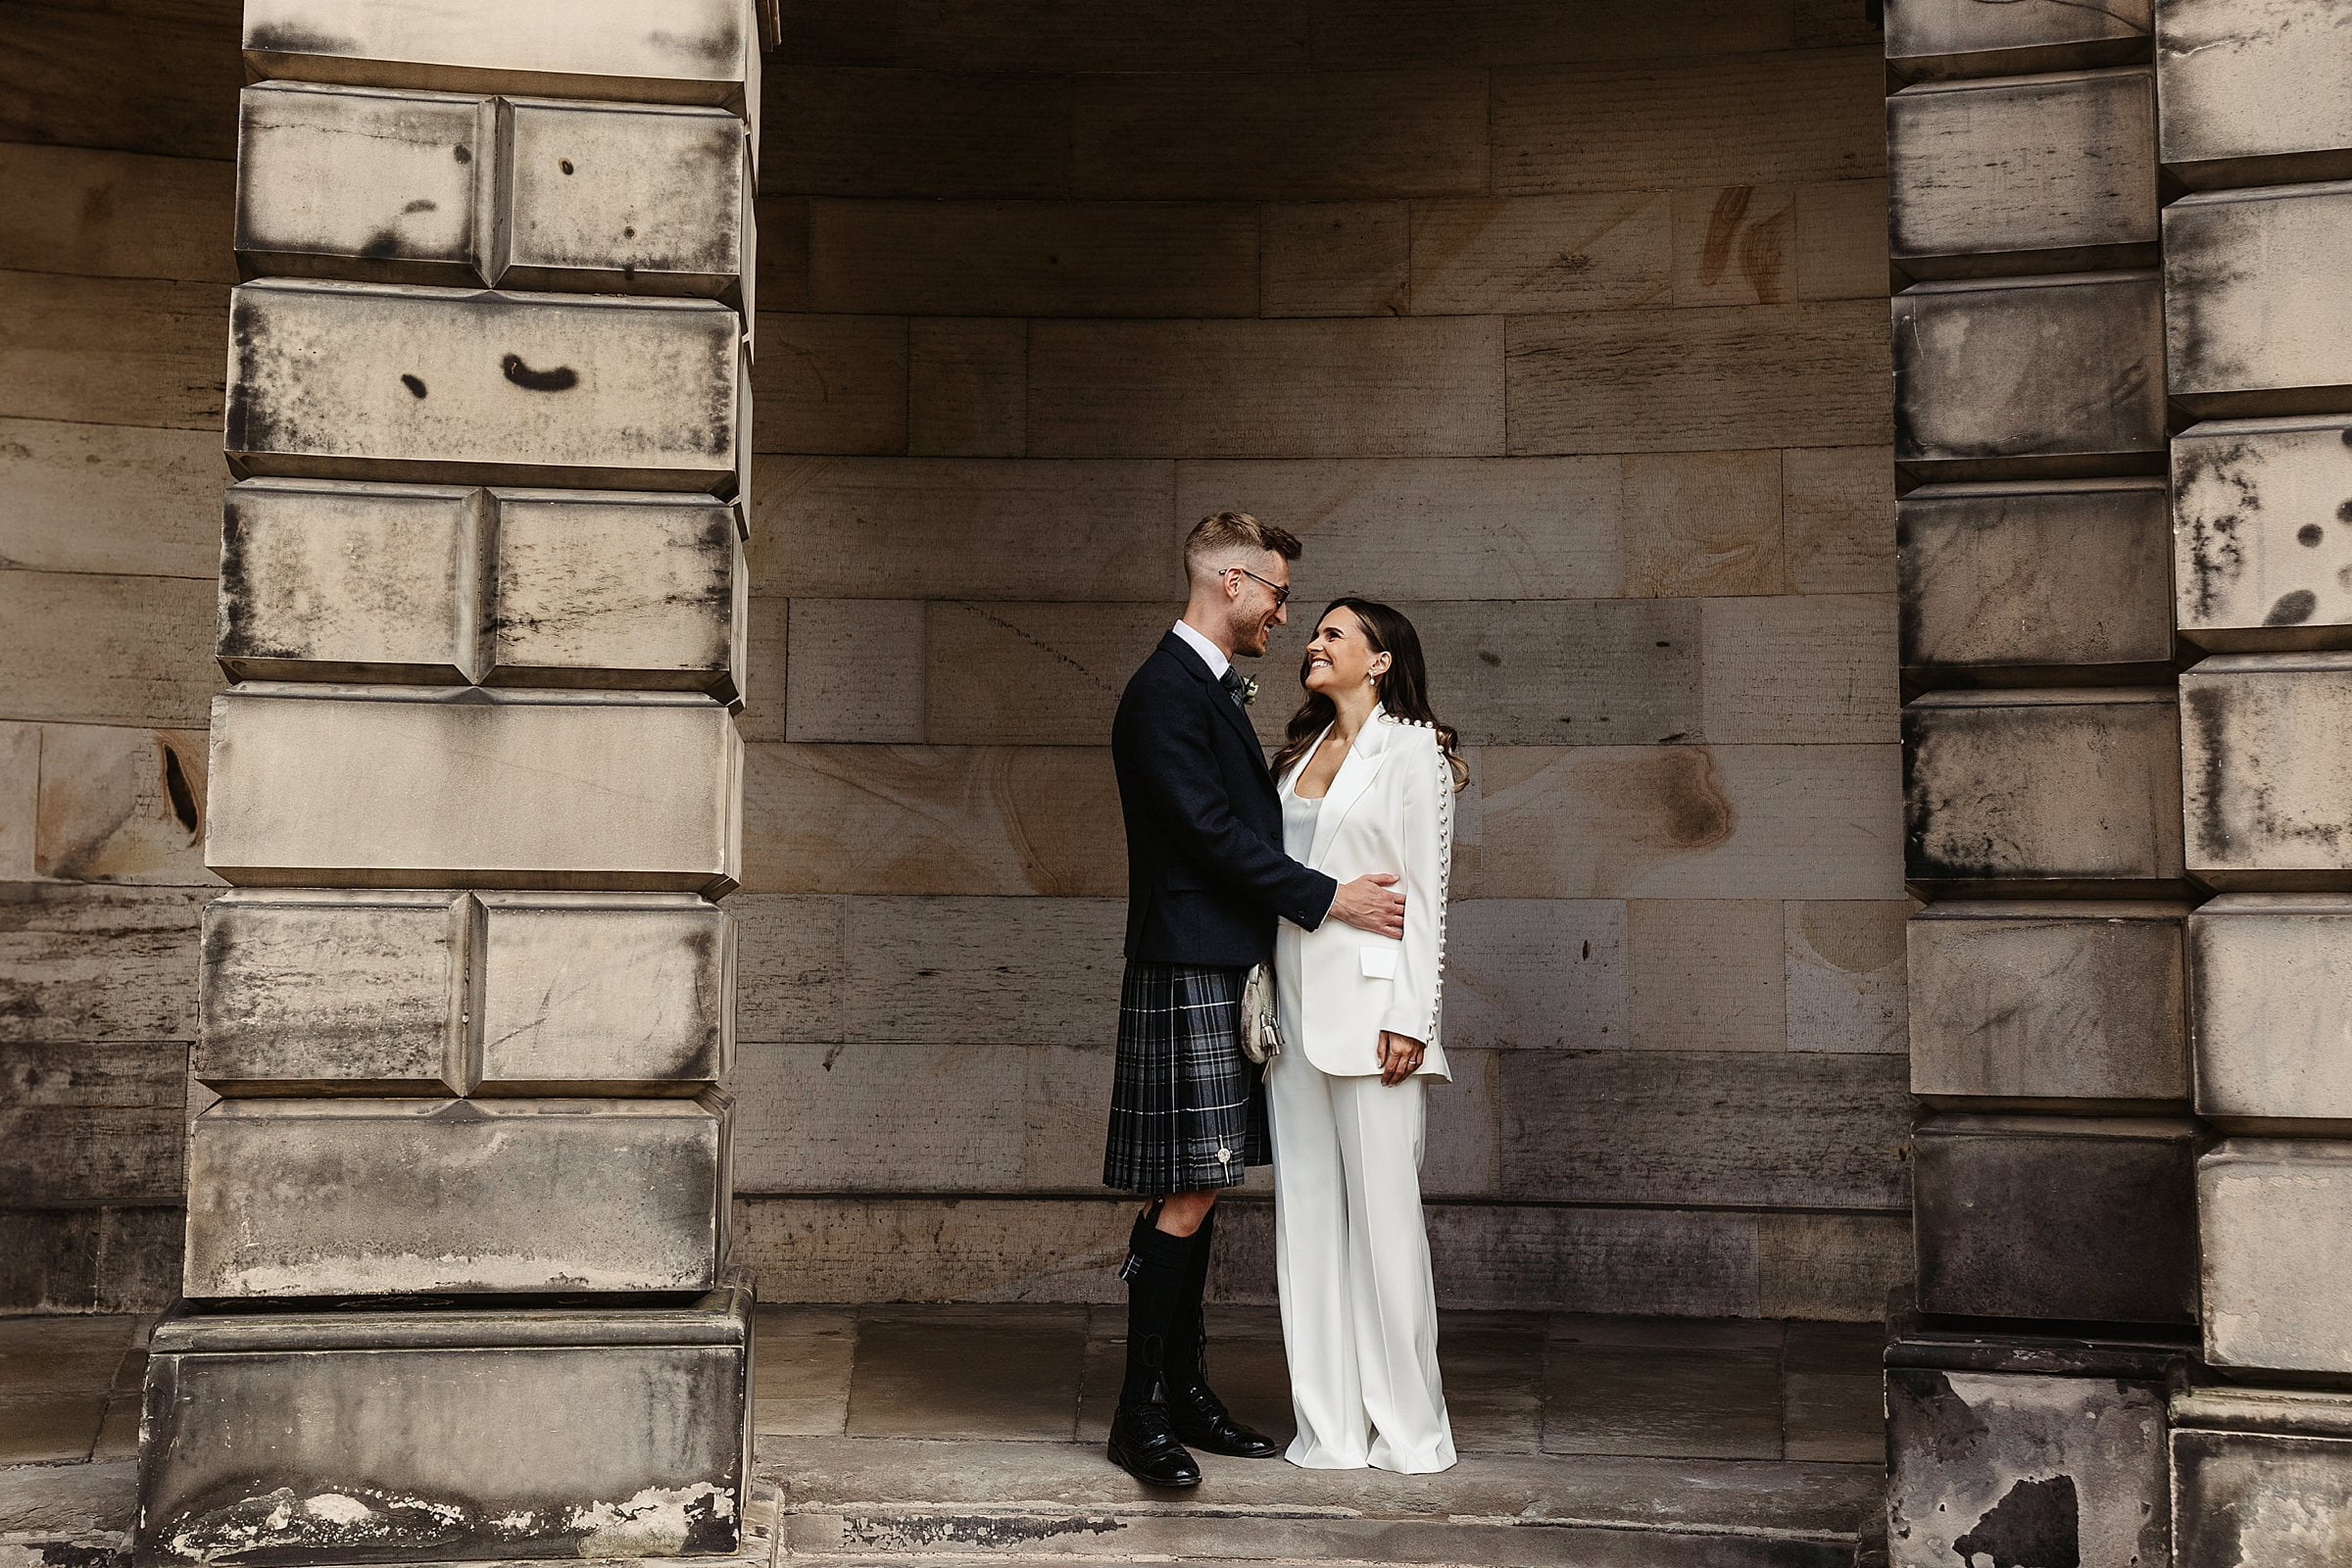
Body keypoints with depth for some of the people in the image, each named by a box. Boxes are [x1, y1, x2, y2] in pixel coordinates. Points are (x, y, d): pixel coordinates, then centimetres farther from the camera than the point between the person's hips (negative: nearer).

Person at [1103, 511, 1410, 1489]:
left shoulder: (1215, 689, 19)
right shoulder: (1164, 692, -13)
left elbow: (1251, 816, 20)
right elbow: (1210, 832, -18)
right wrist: (1327, 899, -14)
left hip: (1225, 975, 10)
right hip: (1186, 975, -10)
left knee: (1197, 1193, 11)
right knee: (1187, 1196, -9)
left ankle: (1185, 1391, 17)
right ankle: (1141, 1413, -3)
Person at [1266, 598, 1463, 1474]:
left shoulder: (1410, 749, -2)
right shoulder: (1298, 755, 18)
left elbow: (1424, 889, -7)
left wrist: (1408, 1018, -13)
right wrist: (1263, 1000, 10)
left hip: (1368, 1001, -6)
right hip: (1295, 1004, 7)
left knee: (1382, 1206, -4)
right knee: (1308, 1209, 6)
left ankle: (1407, 1425, 6)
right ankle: (1331, 1425, 12)